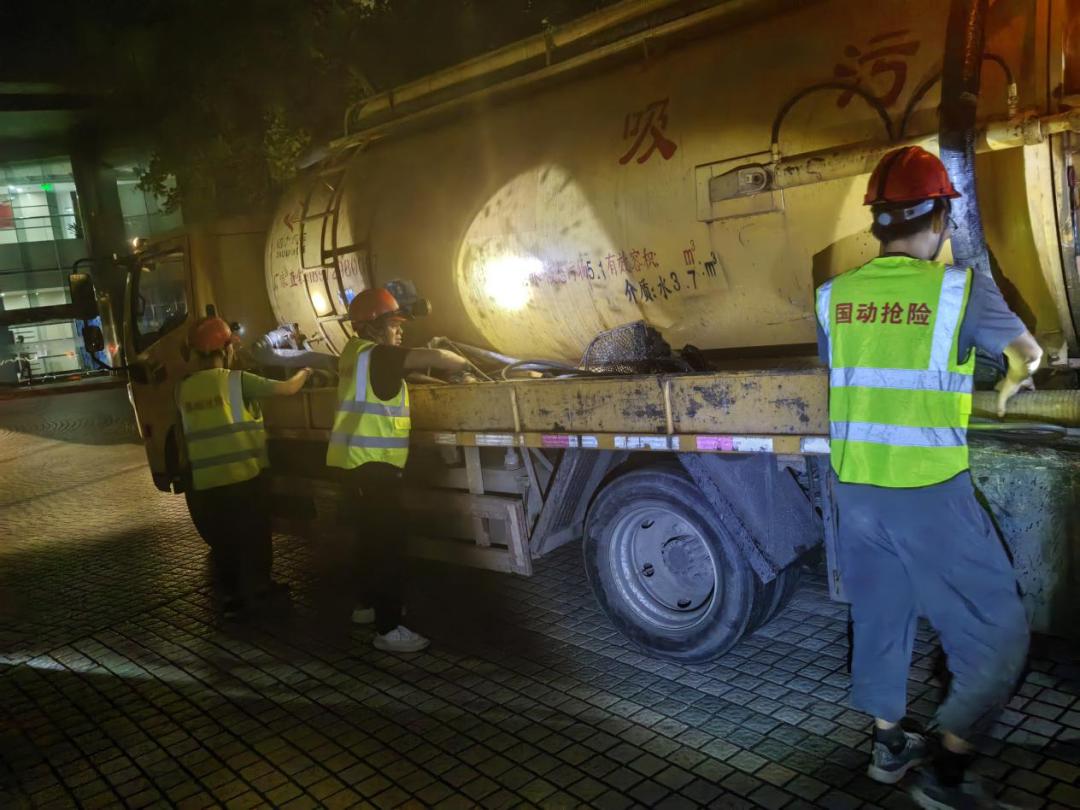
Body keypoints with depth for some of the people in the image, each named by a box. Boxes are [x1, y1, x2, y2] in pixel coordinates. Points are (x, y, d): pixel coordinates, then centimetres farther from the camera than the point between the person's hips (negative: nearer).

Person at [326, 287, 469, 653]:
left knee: (373, 536, 20)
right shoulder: (376, 355, -15)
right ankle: (388, 629, -5)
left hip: (359, 461, 10)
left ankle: (370, 605, 33)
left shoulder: (357, 352, 13)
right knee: (387, 543, -8)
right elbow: (432, 357, -21)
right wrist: (464, 363, -4)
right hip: (371, 463, -10)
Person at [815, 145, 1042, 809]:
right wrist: (1011, 386, 32)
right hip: (931, 493, -5)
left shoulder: (834, 297, 1)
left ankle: (890, 747, 36)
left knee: (880, 617, 21)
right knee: (996, 635, 12)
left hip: (854, 487, 5)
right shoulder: (960, 287, -10)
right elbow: (1029, 353, 10)